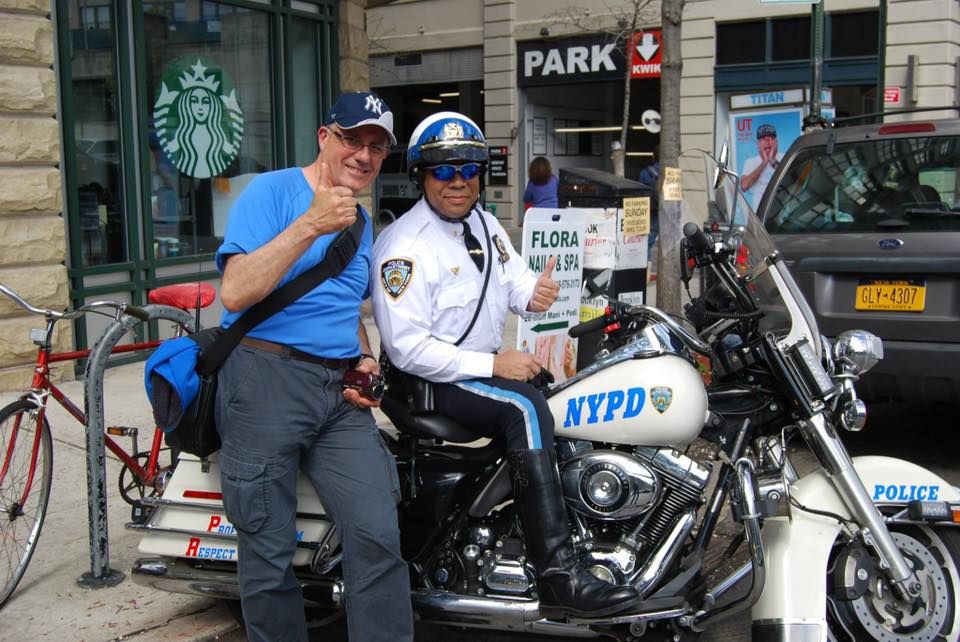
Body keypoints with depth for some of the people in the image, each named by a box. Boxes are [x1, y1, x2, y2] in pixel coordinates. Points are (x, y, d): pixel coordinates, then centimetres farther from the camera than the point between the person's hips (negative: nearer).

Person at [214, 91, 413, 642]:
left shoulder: (363, 222, 19)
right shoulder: (271, 192, -3)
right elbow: (235, 292, -16)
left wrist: (366, 359, 11)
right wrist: (310, 225, -23)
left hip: (340, 392, 6)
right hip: (268, 376, -5)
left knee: (379, 536, -8)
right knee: (270, 553, -1)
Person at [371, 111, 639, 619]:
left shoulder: (483, 222, 11)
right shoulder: (404, 246, -17)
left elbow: (514, 282, 8)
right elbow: (407, 348, -23)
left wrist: (535, 295, -18)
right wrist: (492, 365, -25)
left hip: (488, 362, 9)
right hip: (429, 381, -9)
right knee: (526, 407, -32)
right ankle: (558, 578, -36)